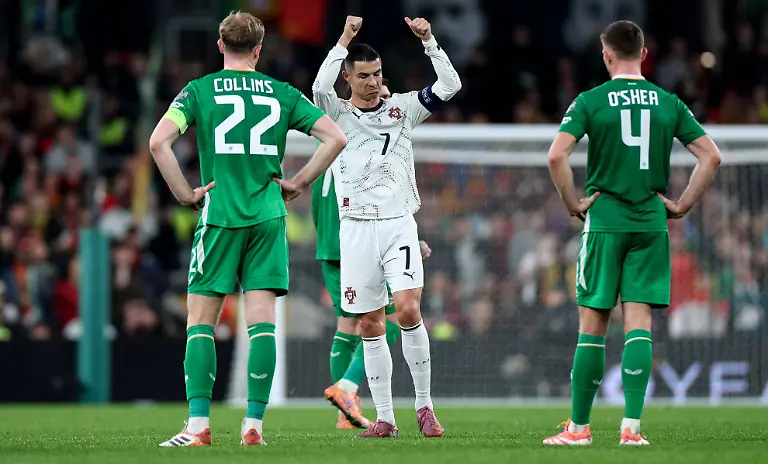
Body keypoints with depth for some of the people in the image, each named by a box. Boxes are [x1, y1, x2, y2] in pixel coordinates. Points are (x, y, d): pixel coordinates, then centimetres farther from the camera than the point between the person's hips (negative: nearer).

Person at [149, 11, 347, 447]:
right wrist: (298, 183, 9)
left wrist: (185, 193, -3)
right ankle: (254, 425, -3)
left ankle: (199, 425, -7)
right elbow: (336, 138, 3)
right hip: (269, 216, 2)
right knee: (262, 321, 2)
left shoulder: (199, 91, 2)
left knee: (200, 322, 3)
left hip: (219, 216, -2)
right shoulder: (282, 94, 8)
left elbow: (159, 141, -12)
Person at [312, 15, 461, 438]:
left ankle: (424, 405, -5)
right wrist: (344, 41, -16)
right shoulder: (337, 113, 3)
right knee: (371, 325, 3)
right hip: (357, 226, 0)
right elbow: (320, 87, -19)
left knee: (409, 311, -17)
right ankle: (384, 418, 10)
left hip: (399, 224, 0)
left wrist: (428, 41, -10)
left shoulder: (403, 107, 8)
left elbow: (450, 86, -2)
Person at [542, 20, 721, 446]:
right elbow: (711, 156, 2)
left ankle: (578, 426, 7)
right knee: (638, 323, 0)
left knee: (592, 325, 3)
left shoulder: (590, 101, -3)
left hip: (604, 221, -2)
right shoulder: (669, 103, 5)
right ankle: (631, 426, -8)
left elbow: (556, 155, -14)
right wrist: (682, 205, 7)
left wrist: (574, 204, -3)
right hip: (651, 224, 2)